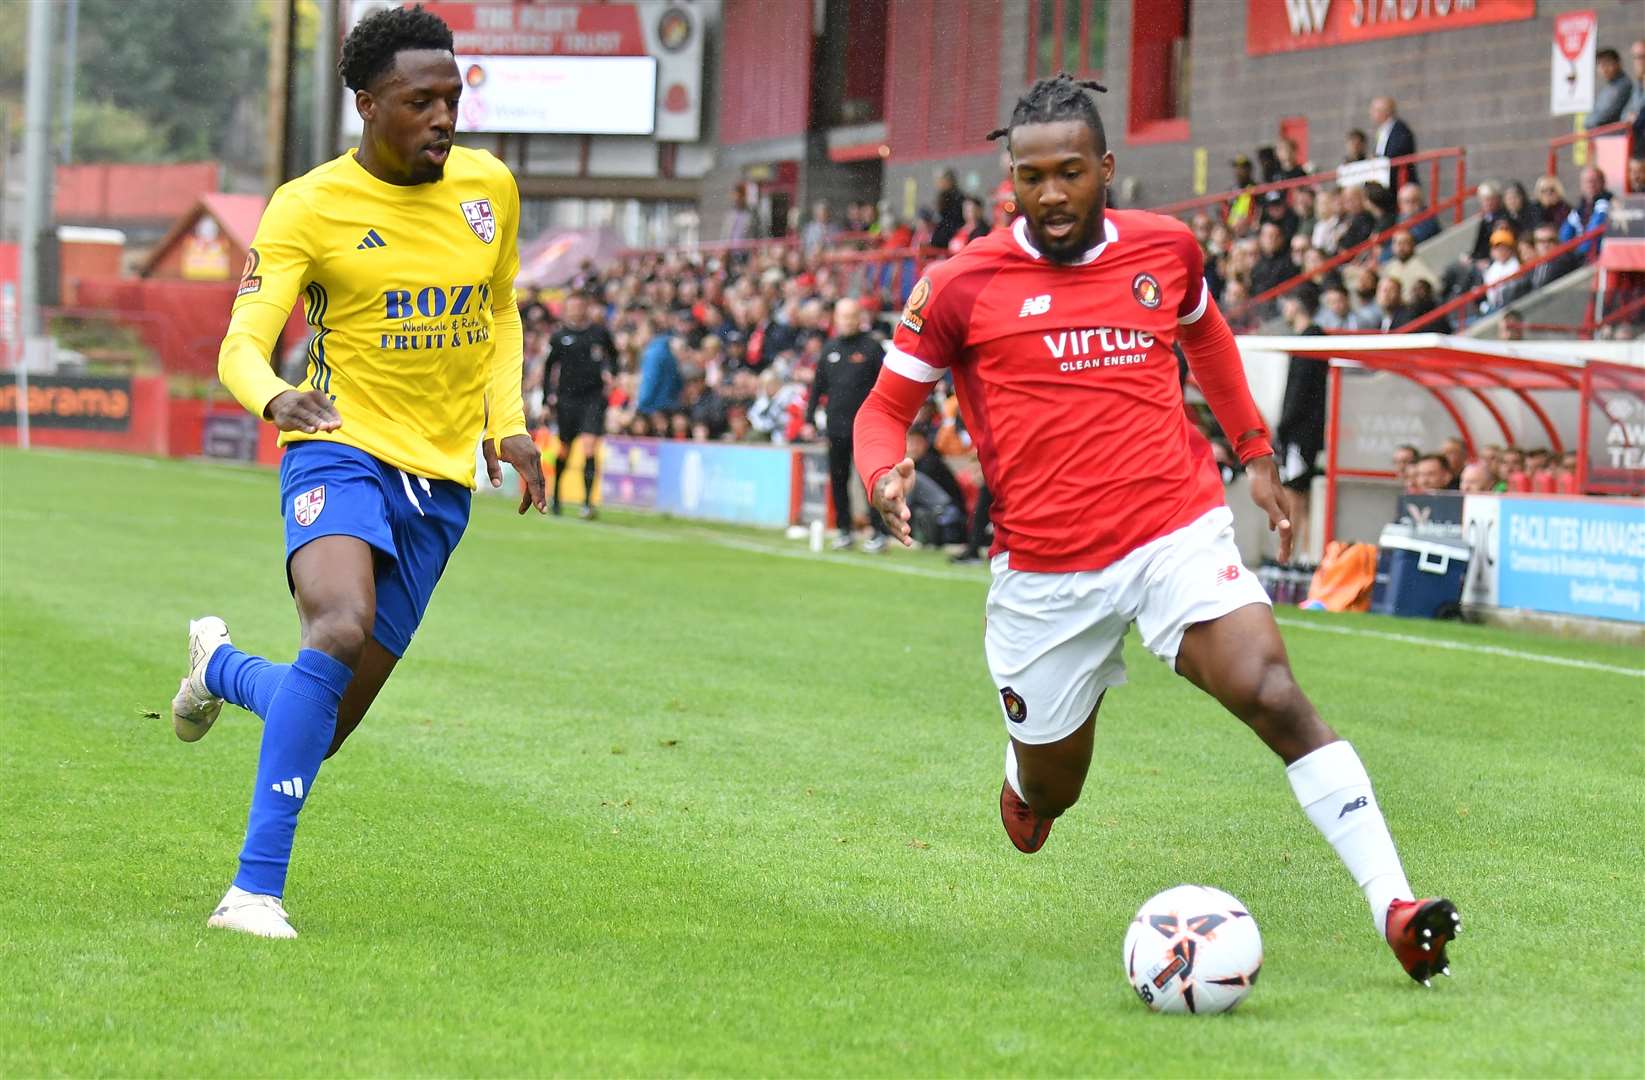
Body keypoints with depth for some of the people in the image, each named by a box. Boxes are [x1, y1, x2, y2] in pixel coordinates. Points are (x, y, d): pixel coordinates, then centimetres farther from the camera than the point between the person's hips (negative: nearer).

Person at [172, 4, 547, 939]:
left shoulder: (488, 188, 7)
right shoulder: (309, 207, -7)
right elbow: (243, 344, -13)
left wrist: (510, 422, 7)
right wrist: (274, 398, -36)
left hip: (442, 481, 5)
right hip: (343, 450, -5)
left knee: (323, 729, 4)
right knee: (342, 628, -35)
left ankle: (222, 667, 41)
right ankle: (257, 888, -29)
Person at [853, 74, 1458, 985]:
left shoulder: (1164, 249, 4)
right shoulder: (966, 285, -5)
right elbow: (886, 405, 5)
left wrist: (1255, 452, 27)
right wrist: (885, 475, -17)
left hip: (1178, 533, 0)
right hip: (1044, 571, 0)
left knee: (1274, 697, -23)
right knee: (1049, 792, 12)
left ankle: (1394, 909, -28)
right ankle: (1024, 770, 53)